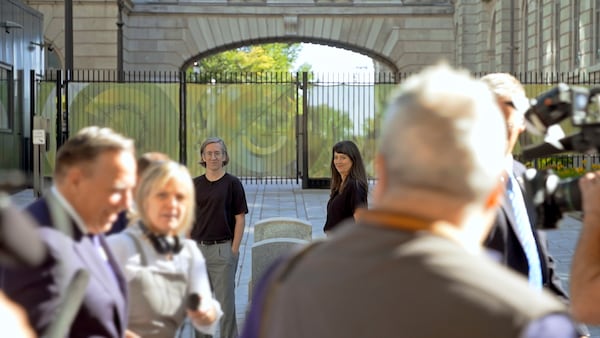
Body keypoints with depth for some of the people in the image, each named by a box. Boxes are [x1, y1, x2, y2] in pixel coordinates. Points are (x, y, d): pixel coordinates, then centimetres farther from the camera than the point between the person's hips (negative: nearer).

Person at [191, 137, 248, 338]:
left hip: (223, 249, -4)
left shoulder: (232, 183, -3)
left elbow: (240, 218, -5)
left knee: (226, 300, -3)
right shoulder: (195, 184, 8)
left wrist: (234, 249, -10)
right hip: (198, 248, 4)